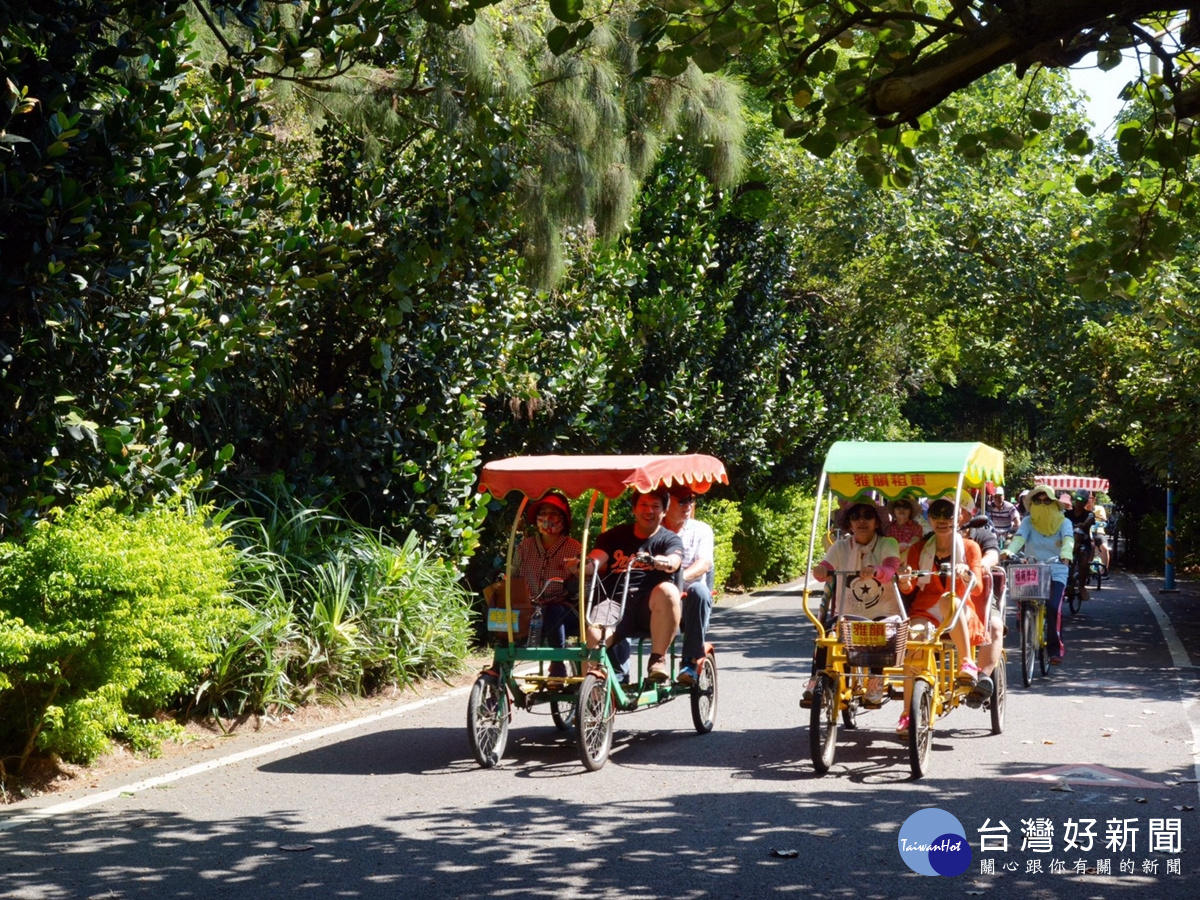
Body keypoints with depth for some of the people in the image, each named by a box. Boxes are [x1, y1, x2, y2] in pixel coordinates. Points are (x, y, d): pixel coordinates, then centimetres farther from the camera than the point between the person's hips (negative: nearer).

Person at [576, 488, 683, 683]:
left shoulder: (669, 539, 13)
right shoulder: (615, 536, 19)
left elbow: (673, 562, -11)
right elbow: (594, 560, 2)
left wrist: (654, 561, -35)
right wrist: (582, 565, -24)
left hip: (650, 606, -1)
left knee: (667, 590, -36)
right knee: (592, 634, -31)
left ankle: (658, 658, -23)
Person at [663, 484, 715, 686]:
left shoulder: (701, 530, 8)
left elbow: (705, 563, -9)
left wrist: (682, 577, -31)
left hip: (687, 601, 0)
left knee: (699, 590, -35)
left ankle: (690, 663, -30)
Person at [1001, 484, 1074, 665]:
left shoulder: (1063, 522, 3)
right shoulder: (1028, 522, 6)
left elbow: (1068, 539, -17)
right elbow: (1018, 538, -12)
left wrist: (1065, 554, -41)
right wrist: (1008, 551, -35)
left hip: (1055, 572, -2)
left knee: (1053, 607, -21)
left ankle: (1056, 648, -11)